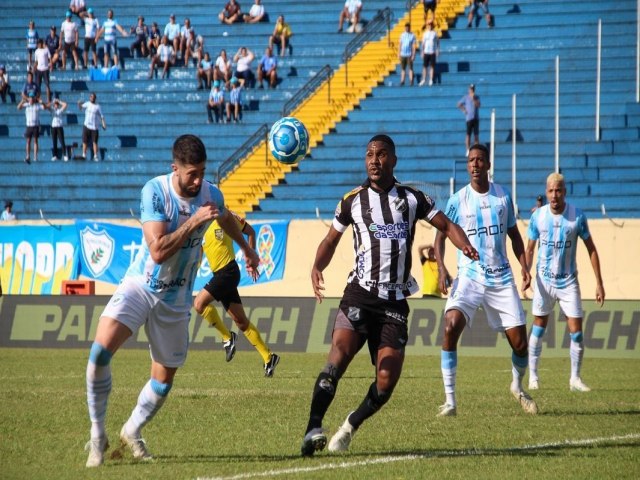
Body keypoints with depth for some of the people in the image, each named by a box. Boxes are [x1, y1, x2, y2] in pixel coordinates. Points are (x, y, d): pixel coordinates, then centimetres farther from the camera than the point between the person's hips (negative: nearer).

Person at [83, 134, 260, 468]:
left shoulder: (211, 195, -7)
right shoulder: (155, 192, -19)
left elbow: (226, 220, 20)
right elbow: (157, 250, -27)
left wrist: (247, 249, 37)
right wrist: (195, 221, -32)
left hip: (176, 299, 4)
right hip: (140, 286, -4)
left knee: (164, 379, 6)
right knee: (100, 351, -25)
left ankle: (132, 432, 33)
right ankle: (97, 435, -11)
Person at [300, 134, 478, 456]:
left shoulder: (412, 199, 9)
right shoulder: (353, 201, 8)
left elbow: (446, 226, 10)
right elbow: (331, 240, 17)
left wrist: (465, 246, -12)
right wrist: (316, 267, -3)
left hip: (395, 300, 1)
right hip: (360, 293, -1)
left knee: (386, 381, -5)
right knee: (339, 354, -25)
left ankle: (350, 427, 20)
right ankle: (313, 429, -28)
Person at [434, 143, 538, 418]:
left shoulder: (503, 197, 4)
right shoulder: (458, 200, -2)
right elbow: (442, 234, 5)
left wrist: (524, 267, 4)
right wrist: (441, 267, -11)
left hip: (501, 278, 2)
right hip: (469, 277, -2)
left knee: (519, 342, -1)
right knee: (451, 326, -26)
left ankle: (518, 387, 32)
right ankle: (449, 400, -19)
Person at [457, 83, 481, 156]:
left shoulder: (477, 97, 9)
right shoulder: (466, 97, 4)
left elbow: (478, 105, -6)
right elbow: (459, 104, 11)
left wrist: (473, 99, -16)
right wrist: (464, 110, 0)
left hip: (476, 118, 3)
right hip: (469, 118, -3)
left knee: (476, 135, 2)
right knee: (468, 134, -8)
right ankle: (468, 150, -10)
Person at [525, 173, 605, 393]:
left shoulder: (577, 216, -8)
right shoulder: (538, 216, -4)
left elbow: (591, 249, 0)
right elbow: (529, 249, 8)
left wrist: (599, 282, -2)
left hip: (568, 282, -1)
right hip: (544, 281, 1)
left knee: (576, 332, -5)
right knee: (538, 329, 5)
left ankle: (575, 379, 7)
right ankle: (533, 376, 15)